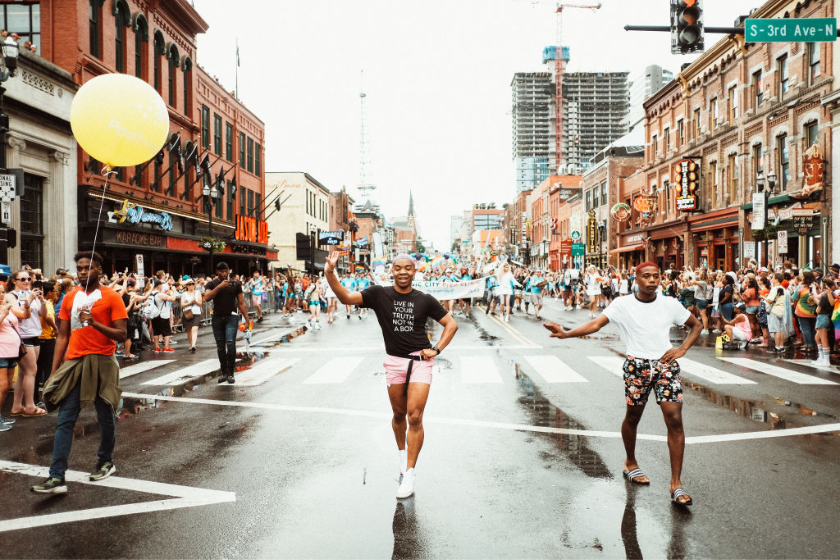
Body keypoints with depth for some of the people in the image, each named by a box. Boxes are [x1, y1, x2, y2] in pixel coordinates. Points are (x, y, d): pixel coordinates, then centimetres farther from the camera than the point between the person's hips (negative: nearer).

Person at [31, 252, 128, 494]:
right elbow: (63, 337, 12)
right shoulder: (70, 298, 11)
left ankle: (106, 461, 30)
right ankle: (57, 477, -1)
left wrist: (94, 322, -22)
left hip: (102, 362, -3)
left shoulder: (111, 297, -3)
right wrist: (54, 371, 8)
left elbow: (121, 335, -8)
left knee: (106, 416, 10)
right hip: (74, 362, 4)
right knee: (64, 420, -2)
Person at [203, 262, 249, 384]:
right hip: (217, 318, 2)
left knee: (230, 343, -15)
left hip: (231, 317, -2)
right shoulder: (212, 284, 5)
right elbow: (207, 298, -13)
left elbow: (241, 303, 8)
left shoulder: (235, 285, 6)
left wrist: (247, 318, 1)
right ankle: (224, 373, 17)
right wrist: (219, 286, -21)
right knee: (220, 346, 7)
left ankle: (230, 373, -8)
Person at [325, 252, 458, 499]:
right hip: (394, 362, 1)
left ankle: (410, 473, 3)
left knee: (415, 417, -8)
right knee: (399, 415, 15)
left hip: (420, 361, -1)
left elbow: (451, 324, 8)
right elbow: (347, 298, -12)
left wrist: (436, 349, -3)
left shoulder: (424, 300, 0)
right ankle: (402, 453, 43)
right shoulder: (379, 294, -1)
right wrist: (330, 274, -28)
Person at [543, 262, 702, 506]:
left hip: (666, 364, 2)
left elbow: (696, 325, 17)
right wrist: (566, 333, -27)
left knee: (674, 419, -7)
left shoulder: (670, 304, 5)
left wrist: (682, 349, -1)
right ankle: (631, 464, 38)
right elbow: (596, 323, -12)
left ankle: (676, 483, 2)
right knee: (633, 417, 11)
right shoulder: (623, 304, -2)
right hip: (636, 365, -1)